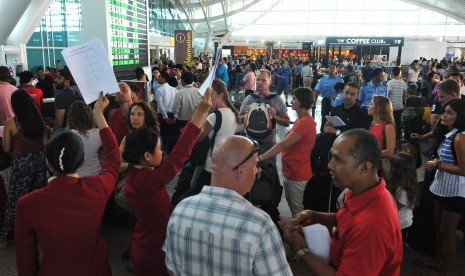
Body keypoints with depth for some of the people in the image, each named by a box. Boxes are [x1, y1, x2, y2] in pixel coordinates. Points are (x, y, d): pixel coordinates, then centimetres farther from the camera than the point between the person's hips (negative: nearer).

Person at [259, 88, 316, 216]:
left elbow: (283, 144, -23)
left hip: (298, 175, -10)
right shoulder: (299, 120, 14)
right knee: (292, 208, 20)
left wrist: (261, 157, -22)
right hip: (289, 172, 10)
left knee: (298, 212, 2)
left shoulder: (306, 122, -20)